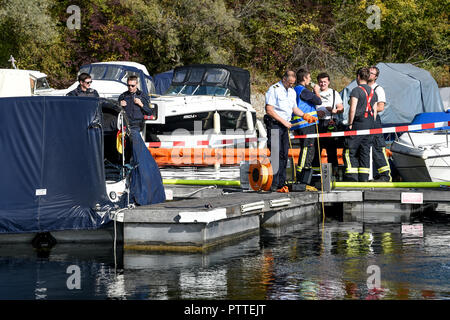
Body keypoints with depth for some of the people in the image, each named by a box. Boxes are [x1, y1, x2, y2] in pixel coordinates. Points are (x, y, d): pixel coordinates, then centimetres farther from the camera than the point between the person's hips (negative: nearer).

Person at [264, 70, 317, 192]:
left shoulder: (292, 92, 17)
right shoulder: (274, 89, -8)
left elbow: (294, 108, 25)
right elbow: (269, 110, -13)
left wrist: (305, 116, 7)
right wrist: (283, 121, -14)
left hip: (285, 126, 8)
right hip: (274, 124, -8)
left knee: (284, 154, 6)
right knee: (275, 154, -11)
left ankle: (281, 184, 10)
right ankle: (273, 185, -11)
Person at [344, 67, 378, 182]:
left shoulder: (356, 90, -8)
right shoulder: (373, 92, 15)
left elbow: (352, 109, -15)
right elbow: (374, 111, 15)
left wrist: (350, 124, -8)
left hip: (358, 123, -7)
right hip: (370, 123, 7)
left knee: (350, 151, -3)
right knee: (365, 152, 9)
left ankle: (352, 178, -11)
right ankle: (364, 178, 7)